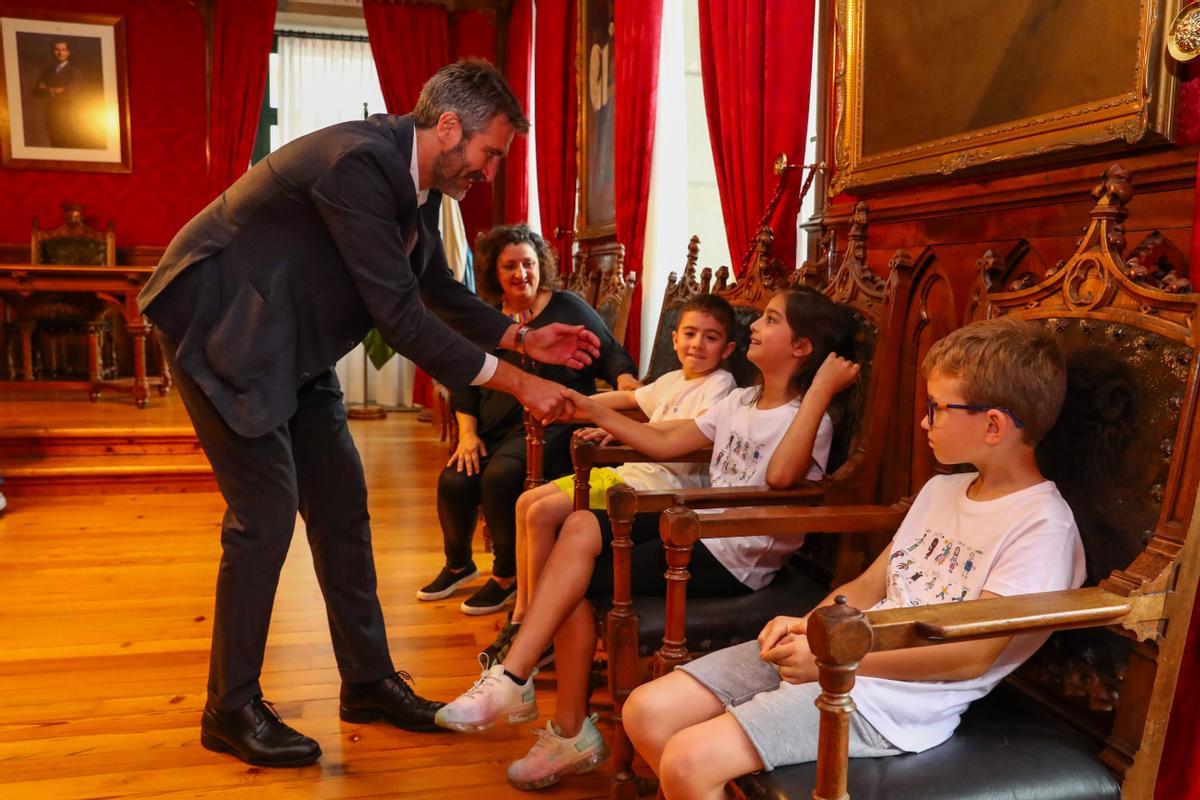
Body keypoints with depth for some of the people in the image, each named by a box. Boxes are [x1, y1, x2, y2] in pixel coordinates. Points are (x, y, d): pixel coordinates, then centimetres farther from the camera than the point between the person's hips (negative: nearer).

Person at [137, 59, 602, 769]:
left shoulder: (420, 181, 1)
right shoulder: (357, 163, -28)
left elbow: (441, 292, 11)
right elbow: (400, 316, -30)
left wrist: (526, 337, -2)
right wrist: (516, 383, -27)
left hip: (294, 345, 9)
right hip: (224, 331, -9)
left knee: (341, 502, 7)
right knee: (266, 512, -9)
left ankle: (369, 680, 20)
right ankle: (232, 709, 10)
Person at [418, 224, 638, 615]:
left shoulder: (568, 308, 4)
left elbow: (612, 356, 3)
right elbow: (464, 385, 16)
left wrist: (629, 384, -19)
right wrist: (467, 433, 2)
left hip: (552, 424, -4)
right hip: (494, 427, 4)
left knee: (502, 474, -31)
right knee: (454, 481, -20)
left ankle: (508, 576, -9)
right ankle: (458, 563, 12)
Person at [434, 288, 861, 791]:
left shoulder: (808, 418, -11)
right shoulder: (741, 401, 15)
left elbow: (781, 475, -35)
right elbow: (665, 445, 16)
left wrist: (822, 390, -30)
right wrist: (593, 412, 10)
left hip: (734, 561, -8)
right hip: (700, 531, 8)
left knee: (578, 580, -14)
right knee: (581, 528, -13)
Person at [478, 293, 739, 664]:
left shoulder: (720, 383, -5)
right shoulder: (673, 380, 20)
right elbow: (628, 397, 37)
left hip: (660, 485, -9)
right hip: (629, 471, 9)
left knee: (543, 513, -18)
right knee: (527, 502, 4)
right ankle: (521, 614, 9)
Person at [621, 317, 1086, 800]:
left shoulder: (1043, 526, -11)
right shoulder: (940, 489, 15)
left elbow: (972, 655, -18)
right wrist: (807, 626, -4)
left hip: (897, 695, -8)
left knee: (689, 760, -21)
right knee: (647, 711, -2)